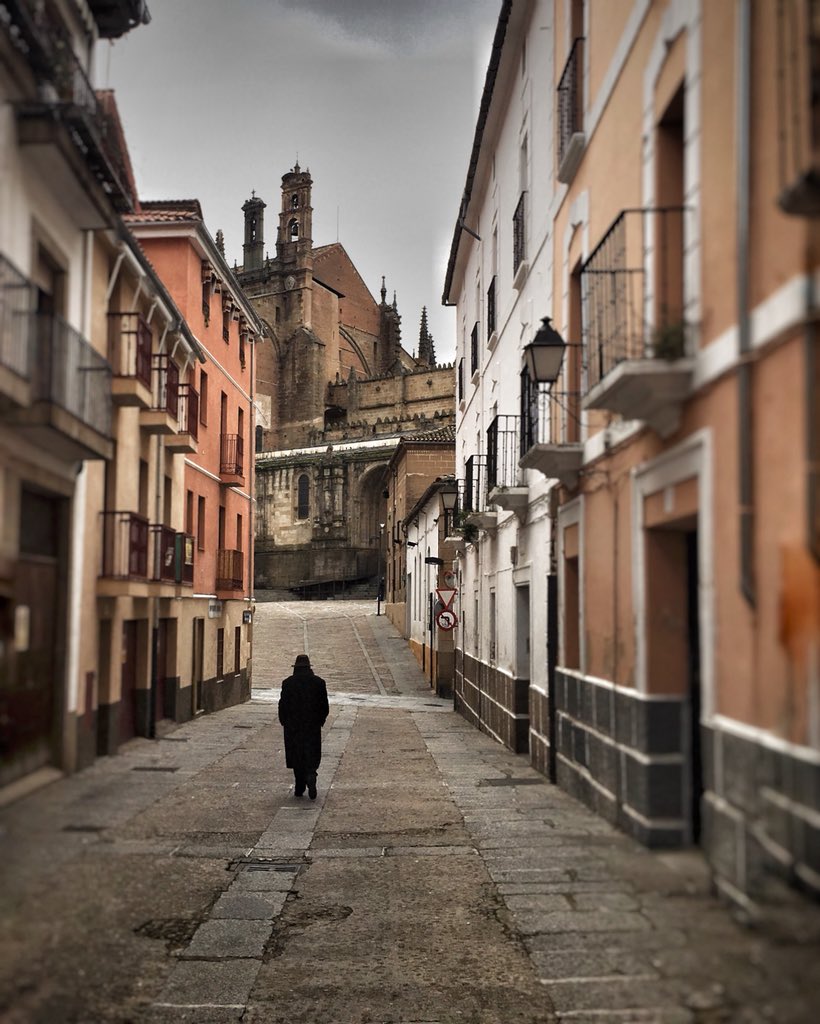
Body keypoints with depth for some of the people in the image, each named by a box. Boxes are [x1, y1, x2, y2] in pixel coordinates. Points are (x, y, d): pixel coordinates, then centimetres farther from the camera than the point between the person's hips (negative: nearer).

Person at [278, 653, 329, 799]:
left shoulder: (288, 683, -4)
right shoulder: (319, 682, -2)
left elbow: (282, 705, -3)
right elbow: (325, 707, 1)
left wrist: (284, 723, 10)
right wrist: (319, 721, 15)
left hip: (293, 727, 0)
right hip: (313, 727, 0)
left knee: (296, 756, 11)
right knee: (311, 756, 7)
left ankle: (299, 787, 12)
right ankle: (310, 776, -19)